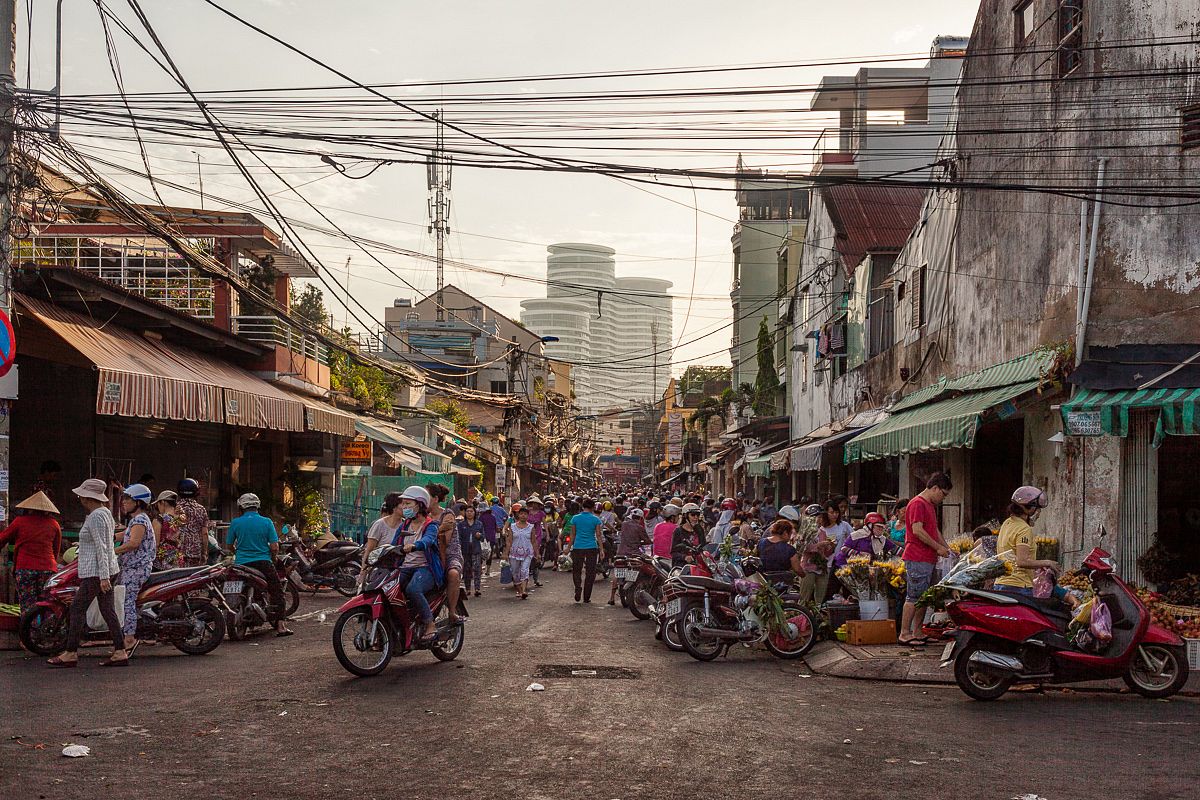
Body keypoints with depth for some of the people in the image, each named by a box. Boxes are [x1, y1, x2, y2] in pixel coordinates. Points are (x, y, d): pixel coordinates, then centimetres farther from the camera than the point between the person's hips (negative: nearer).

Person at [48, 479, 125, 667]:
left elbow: (101, 548, -20)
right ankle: (120, 653, 4)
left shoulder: (95, 517, -14)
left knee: (78, 608, -3)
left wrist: (103, 576, -23)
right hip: (108, 570, 10)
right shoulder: (105, 513, 16)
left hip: (96, 573, -10)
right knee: (107, 610, 7)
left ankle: (71, 653, 1)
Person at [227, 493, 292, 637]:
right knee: (277, 591, 4)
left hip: (241, 564, 2)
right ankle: (279, 626, -5)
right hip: (263, 563, -1)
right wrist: (272, 559, 15)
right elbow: (274, 547, -5)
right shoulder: (267, 522, -3)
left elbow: (230, 545, 9)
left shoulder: (235, 522, 1)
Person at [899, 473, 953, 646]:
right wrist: (938, 547, -14)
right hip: (917, 559, -10)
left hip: (929, 559, 10)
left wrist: (946, 548, 15)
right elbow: (917, 530, -19)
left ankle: (918, 632, 16)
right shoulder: (917, 504, -11)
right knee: (914, 596, -9)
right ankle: (905, 634, -7)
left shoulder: (931, 506, 22)